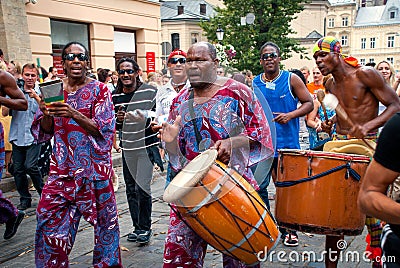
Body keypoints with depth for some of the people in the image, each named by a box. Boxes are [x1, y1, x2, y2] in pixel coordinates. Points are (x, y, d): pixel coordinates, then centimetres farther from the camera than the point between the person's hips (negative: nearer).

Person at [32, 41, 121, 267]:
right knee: (51, 217, 2)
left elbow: (104, 129, -10)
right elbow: (43, 133, 9)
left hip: (94, 164, -3)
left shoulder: (99, 90, -3)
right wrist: (47, 114, -13)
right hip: (62, 167, 3)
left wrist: (74, 114, -24)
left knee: (104, 216, 6)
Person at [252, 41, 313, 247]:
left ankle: (288, 229, 23)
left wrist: (291, 115, -14)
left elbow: (309, 103, 1)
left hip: (287, 144, -2)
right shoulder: (254, 84, 8)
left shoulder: (291, 79, 1)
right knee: (259, 187, 2)